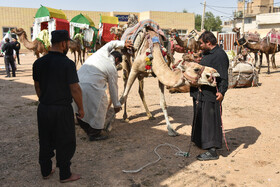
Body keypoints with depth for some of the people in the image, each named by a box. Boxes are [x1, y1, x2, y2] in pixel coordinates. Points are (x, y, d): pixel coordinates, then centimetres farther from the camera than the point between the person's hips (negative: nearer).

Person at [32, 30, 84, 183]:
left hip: (43, 108, 6)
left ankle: (46, 171, 34)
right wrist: (81, 108, -6)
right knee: (65, 144, 10)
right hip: (62, 110, -6)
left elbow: (37, 87, 10)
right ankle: (65, 175, 22)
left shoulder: (38, 63, 1)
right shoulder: (67, 64, -18)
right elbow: (75, 90, -18)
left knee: (45, 142, 19)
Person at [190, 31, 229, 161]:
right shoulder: (207, 54, 16)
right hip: (201, 92, 10)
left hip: (211, 94, -10)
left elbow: (223, 76, -23)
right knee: (200, 119, 18)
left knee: (209, 120, -5)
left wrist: (221, 91, -33)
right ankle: (202, 142, 34)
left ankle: (212, 151, 2)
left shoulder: (220, 55, -15)